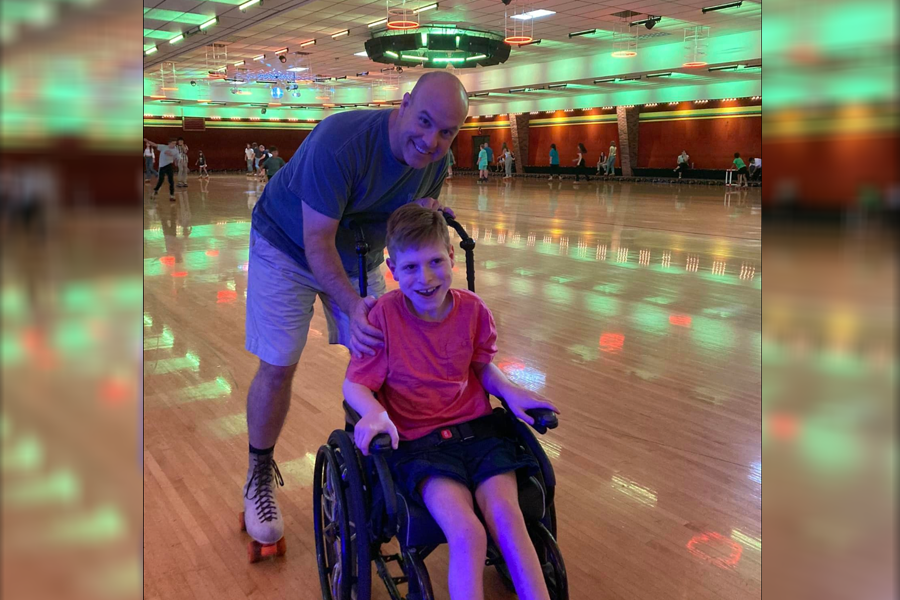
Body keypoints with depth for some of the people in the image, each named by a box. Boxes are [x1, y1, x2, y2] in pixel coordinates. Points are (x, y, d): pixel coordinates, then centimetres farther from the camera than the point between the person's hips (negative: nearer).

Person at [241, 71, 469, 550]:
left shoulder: (436, 160, -16)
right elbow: (317, 244, -32)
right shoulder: (340, 141, -36)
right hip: (288, 249, -5)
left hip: (358, 256, 6)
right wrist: (353, 307, -43)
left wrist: (424, 215, -26)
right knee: (278, 366, -5)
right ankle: (259, 480, 17)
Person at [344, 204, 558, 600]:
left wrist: (510, 392, -4)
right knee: (466, 533, -25)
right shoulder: (385, 315, -11)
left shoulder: (472, 310, -1)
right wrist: (374, 413, -28)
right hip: (416, 440, -3)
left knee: (504, 512, -21)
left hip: (477, 428, 3)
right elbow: (354, 384, -7)